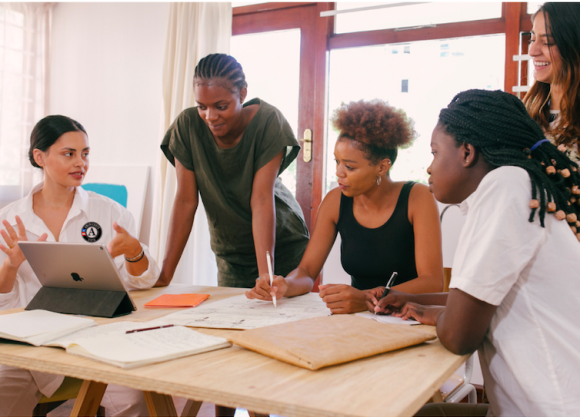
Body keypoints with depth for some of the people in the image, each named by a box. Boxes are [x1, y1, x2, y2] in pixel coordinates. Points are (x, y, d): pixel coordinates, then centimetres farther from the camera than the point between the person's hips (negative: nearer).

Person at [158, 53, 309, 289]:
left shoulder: (267, 121, -22)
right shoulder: (188, 125, -16)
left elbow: (262, 199, -26)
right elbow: (186, 201, -15)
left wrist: (266, 275, -33)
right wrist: (164, 276, -19)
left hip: (281, 242, -1)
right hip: (230, 252, 2)